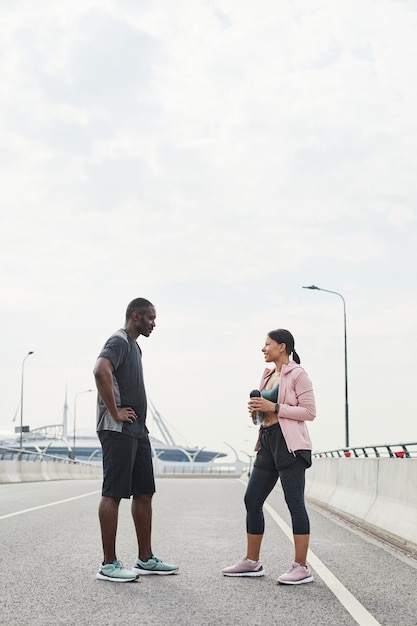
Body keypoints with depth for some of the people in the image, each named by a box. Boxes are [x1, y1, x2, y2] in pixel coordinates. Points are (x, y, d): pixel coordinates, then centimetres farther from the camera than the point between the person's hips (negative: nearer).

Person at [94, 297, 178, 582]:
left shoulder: (134, 346, 21)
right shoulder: (119, 341, -10)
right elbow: (101, 371, -29)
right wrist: (115, 413, -23)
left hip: (137, 431, 10)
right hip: (118, 431, -10)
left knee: (144, 492, 11)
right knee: (113, 494, -6)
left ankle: (145, 559, 18)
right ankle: (109, 564, -1)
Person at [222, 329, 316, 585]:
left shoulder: (297, 374, -6)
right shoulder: (268, 376, 18)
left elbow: (310, 411, -12)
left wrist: (274, 407, -16)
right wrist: (257, 410, 5)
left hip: (289, 443, -9)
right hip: (268, 441, 9)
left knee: (295, 503, -8)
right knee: (252, 500, 8)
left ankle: (302, 567, -4)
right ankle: (252, 562, 18)